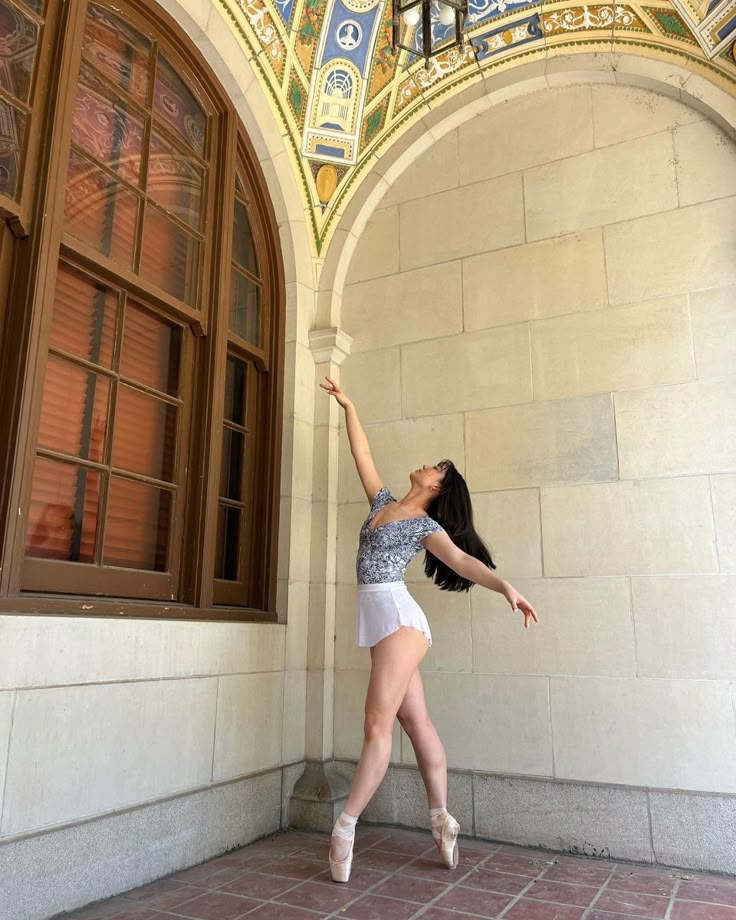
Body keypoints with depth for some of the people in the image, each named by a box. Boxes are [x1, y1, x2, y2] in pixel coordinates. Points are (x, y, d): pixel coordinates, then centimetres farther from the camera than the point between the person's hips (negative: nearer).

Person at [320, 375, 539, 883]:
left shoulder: (426, 525, -2)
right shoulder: (384, 502, 17)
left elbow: (462, 559, -14)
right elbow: (362, 453, 22)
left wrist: (505, 586, -30)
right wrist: (348, 405, 25)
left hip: (398, 616, -7)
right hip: (380, 618, 7)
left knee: (378, 725, -8)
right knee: (417, 722, 9)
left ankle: (345, 827, -4)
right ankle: (442, 819, 16)